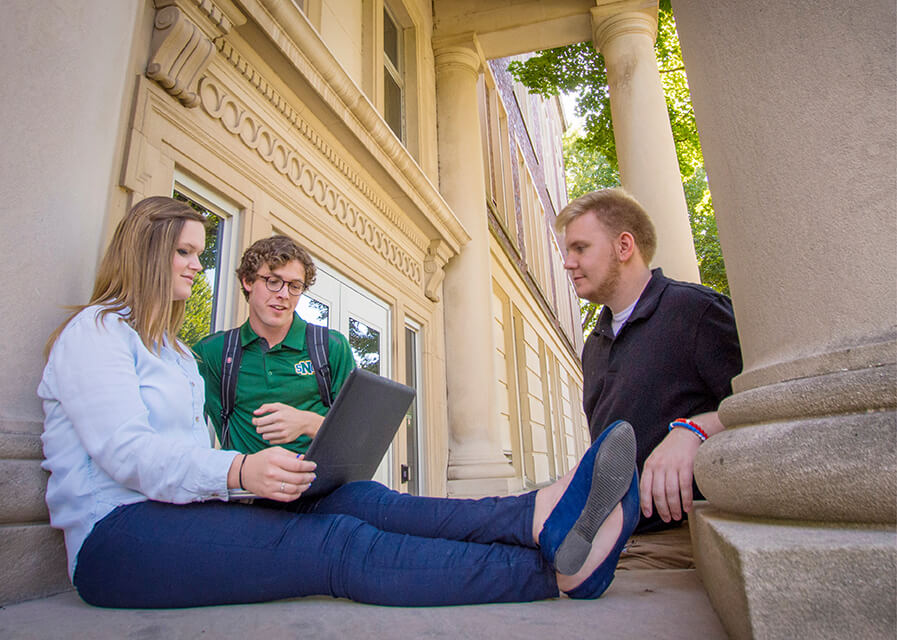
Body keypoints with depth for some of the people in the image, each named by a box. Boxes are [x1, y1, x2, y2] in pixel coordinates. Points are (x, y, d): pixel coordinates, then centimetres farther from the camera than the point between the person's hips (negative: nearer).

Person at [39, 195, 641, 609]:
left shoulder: (173, 350, 26)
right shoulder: (95, 332, -1)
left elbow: (192, 449, 16)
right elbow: (124, 452, -16)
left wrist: (267, 471, -1)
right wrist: (238, 471, -31)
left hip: (187, 513, 7)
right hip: (120, 535, -7)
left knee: (356, 500, -21)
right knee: (335, 543, -30)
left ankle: (545, 517, -37)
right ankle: (553, 567, -39)